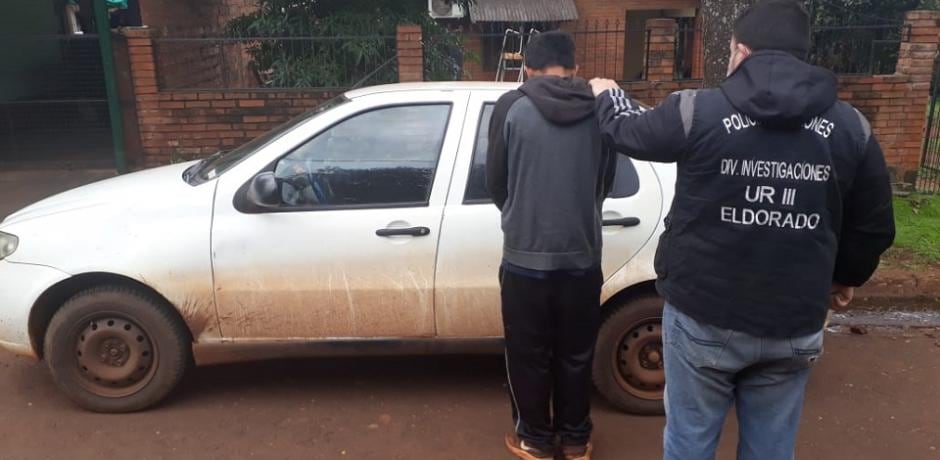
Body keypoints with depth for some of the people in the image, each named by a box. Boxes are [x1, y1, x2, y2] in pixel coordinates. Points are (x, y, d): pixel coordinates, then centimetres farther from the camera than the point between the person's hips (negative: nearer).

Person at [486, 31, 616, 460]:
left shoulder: (512, 108, -6)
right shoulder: (599, 110, 0)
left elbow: (495, 182, 2)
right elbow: (606, 181, 10)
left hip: (525, 256, -2)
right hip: (582, 256, 2)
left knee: (529, 356, 15)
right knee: (576, 355, 18)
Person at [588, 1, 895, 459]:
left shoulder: (698, 111, -11)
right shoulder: (850, 126, 1)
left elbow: (625, 130, 7)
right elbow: (874, 226, 9)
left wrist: (607, 93, 30)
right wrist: (844, 277, 29)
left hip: (702, 317, -3)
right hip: (794, 326, 3)